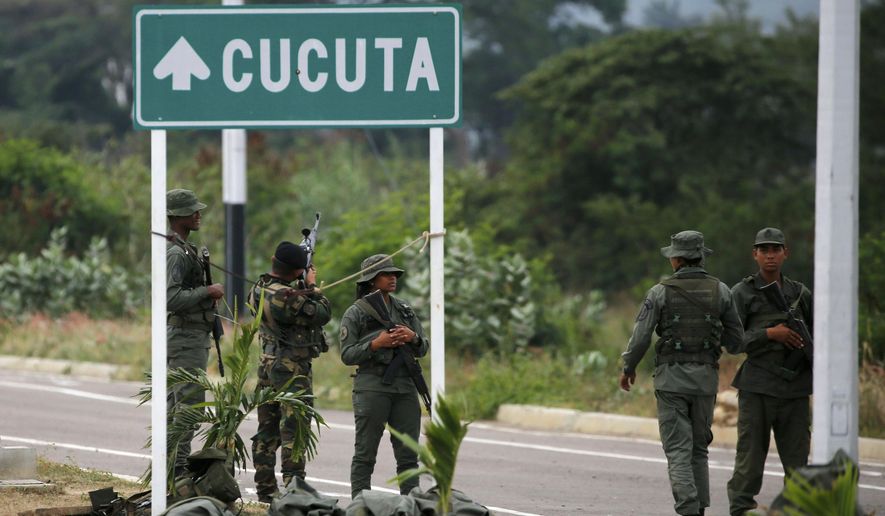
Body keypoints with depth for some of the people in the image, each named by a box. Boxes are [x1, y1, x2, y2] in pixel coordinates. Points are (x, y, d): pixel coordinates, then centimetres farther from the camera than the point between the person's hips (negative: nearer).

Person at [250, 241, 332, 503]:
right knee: (293, 431, -6)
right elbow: (322, 314, -13)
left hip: (268, 365, 8)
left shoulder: (259, 290, 3)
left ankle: (265, 488, 17)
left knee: (268, 431, 13)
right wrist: (312, 285, -1)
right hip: (293, 369, -8)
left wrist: (302, 287, 8)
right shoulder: (287, 298, -23)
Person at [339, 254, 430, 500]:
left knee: (408, 453, 4)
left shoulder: (405, 311, 15)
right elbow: (347, 355, -5)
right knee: (365, 454, -2)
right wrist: (376, 344, -18)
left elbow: (423, 349, 15)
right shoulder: (355, 314, 0)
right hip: (372, 386, -5)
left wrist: (413, 338, -6)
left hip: (405, 387, 5)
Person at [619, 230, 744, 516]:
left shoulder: (661, 292, -6)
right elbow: (736, 341, 4)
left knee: (678, 451, -4)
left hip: (670, 377, -3)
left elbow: (640, 337, -6)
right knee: (698, 448, 17)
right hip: (705, 379, 3)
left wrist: (627, 369, 12)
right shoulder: (720, 291, 0)